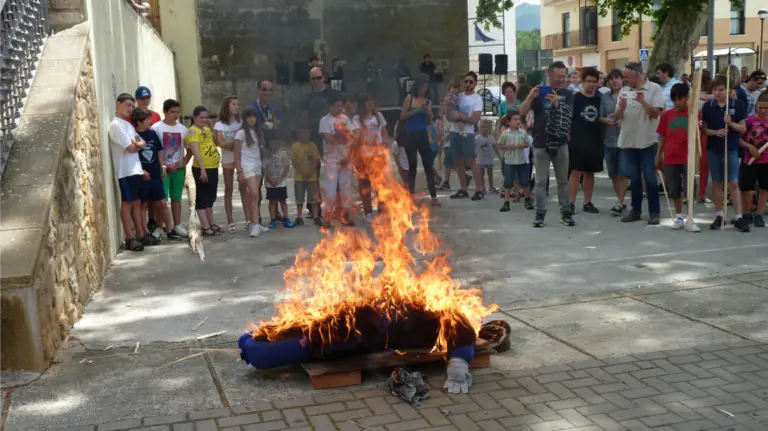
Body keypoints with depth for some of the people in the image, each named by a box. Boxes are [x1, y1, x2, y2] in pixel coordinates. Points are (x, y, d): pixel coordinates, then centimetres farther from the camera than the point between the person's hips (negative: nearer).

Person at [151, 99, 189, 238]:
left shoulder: (182, 128, 7)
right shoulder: (156, 128, -6)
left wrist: (184, 161, -3)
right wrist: (164, 166, -12)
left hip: (179, 168, 4)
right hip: (162, 169, -4)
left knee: (176, 198, 10)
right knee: (162, 198, -7)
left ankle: (177, 225, 16)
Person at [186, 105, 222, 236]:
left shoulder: (207, 129, 13)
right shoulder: (193, 131, -11)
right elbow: (195, 151, -20)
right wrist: (202, 169, -28)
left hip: (213, 168, 8)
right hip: (202, 169, -8)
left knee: (210, 197, 16)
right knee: (202, 197, -2)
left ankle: (211, 223, 26)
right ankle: (206, 227, 0)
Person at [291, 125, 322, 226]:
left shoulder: (313, 146, 2)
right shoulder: (295, 146, 0)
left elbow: (316, 161, 0)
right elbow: (294, 162, -2)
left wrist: (310, 172, -13)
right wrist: (302, 172, -13)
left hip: (312, 177, 0)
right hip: (299, 177, 0)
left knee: (314, 198, 0)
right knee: (299, 199, 4)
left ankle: (316, 217, 3)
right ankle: (299, 218, 11)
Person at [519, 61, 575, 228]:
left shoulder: (567, 94, 4)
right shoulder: (539, 92, 2)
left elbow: (569, 115, -10)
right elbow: (522, 112, -8)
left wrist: (557, 103, -27)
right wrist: (530, 96, -24)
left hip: (561, 144, 1)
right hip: (541, 144, -1)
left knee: (563, 181, 8)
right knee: (541, 182, 2)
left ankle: (566, 213, 14)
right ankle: (540, 214, 6)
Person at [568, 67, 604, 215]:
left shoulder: (600, 99, 7)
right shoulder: (575, 98, -4)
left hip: (594, 141, 4)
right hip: (577, 141, -4)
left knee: (589, 172, 10)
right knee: (576, 171, -4)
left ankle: (587, 202, 17)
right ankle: (571, 202, 0)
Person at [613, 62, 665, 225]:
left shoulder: (654, 89, -5)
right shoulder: (624, 91, 9)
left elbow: (655, 114, -10)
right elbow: (617, 117, 8)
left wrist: (643, 101, -23)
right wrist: (620, 108, -13)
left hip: (647, 141, -5)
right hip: (628, 141, 5)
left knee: (650, 178, -1)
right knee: (634, 178, 11)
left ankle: (654, 212, 7)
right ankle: (636, 210, 20)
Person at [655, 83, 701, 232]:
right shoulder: (666, 115, 5)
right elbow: (662, 137, 9)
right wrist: (658, 156, 8)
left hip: (687, 158, -2)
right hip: (670, 158, 3)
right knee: (674, 190, 9)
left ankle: (690, 220, 2)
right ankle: (678, 217, 21)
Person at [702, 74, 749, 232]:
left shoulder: (738, 104, -3)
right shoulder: (707, 106, 1)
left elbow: (743, 128, -1)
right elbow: (703, 129, 3)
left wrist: (731, 123, -19)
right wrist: (715, 132, -15)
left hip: (731, 149, -2)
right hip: (713, 149, 2)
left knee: (733, 184, -4)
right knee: (717, 183, 9)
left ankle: (739, 217, 1)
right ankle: (719, 215, 18)